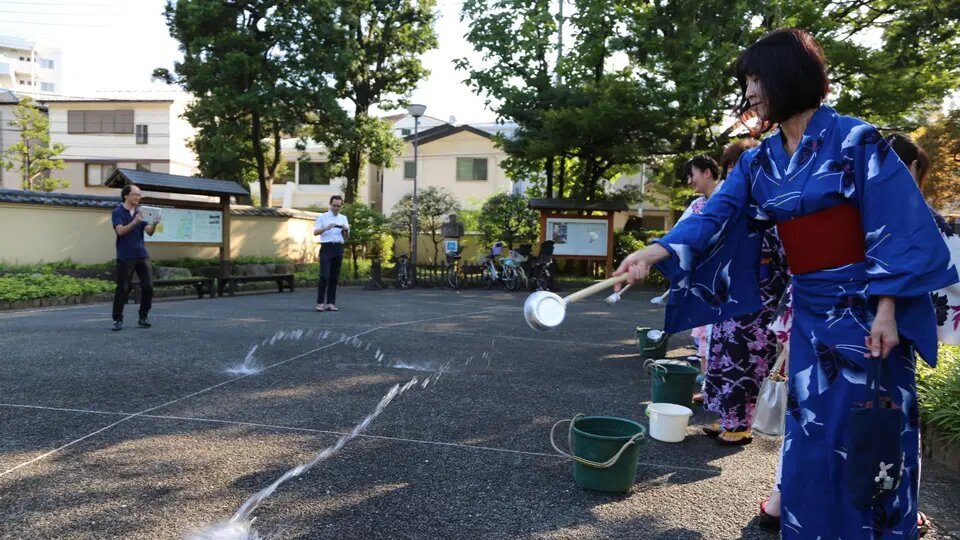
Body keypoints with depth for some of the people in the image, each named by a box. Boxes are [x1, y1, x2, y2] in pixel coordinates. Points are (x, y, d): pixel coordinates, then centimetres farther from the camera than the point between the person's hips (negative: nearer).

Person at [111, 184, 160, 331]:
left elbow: (149, 232, 2)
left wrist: (154, 224, -19)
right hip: (125, 257, -4)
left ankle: (143, 318, 12)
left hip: (142, 255, 4)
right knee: (123, 288, -3)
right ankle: (117, 320, 7)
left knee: (148, 286, 1)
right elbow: (120, 231, -14)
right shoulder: (118, 212, 0)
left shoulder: (140, 212, 12)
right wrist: (135, 222, -27)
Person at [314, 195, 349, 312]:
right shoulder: (322, 217, 5)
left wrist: (346, 230, -9)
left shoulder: (343, 218, 15)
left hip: (338, 248, 4)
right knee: (324, 276, -11)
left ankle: (330, 303, 8)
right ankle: (320, 302, -8)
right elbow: (315, 232, -5)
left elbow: (347, 237, 13)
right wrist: (326, 228, -20)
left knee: (334, 277, 4)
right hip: (326, 248, -4)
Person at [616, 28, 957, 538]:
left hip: (866, 306, -5)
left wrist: (887, 309, -16)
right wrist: (657, 251, -23)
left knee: (871, 433, 3)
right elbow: (715, 215, -6)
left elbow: (895, 226, -11)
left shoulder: (855, 140, -8)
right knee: (813, 434, 10)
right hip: (809, 309, 5)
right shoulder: (759, 160, 6)